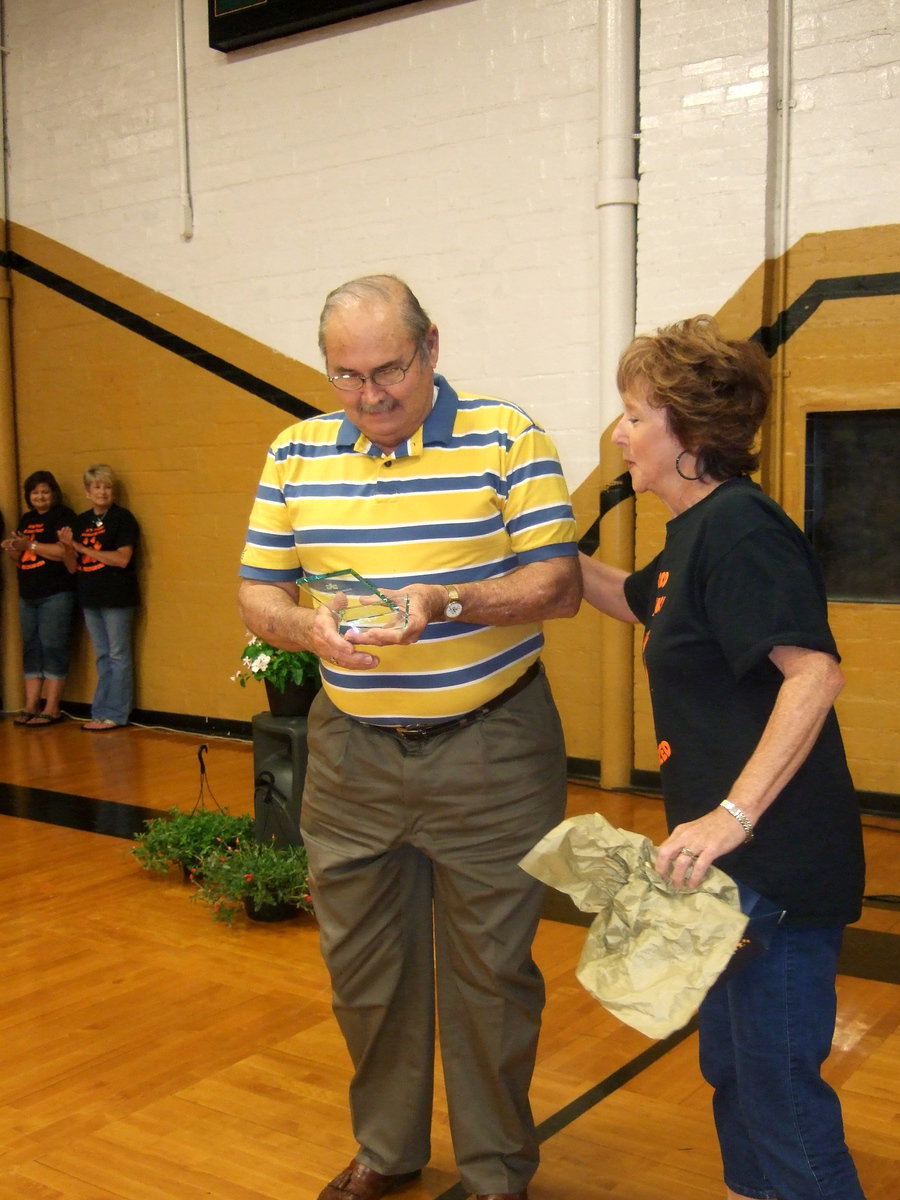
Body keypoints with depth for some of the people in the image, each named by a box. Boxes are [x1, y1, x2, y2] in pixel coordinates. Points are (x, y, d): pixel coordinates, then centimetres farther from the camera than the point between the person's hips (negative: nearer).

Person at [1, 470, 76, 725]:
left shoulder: (63, 516, -5)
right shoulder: (26, 519, 16)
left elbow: (65, 551, -19)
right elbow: (21, 558, 19)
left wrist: (30, 544, -16)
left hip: (56, 595, -8)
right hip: (28, 595, 8)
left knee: (53, 649, -6)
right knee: (31, 649, 8)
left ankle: (52, 710, -3)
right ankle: (31, 706, 13)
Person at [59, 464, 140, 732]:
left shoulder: (122, 518, -6)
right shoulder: (80, 521, 11)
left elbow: (122, 559, -17)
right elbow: (73, 567, 11)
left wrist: (81, 548, -13)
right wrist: (69, 548, -10)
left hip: (117, 597, -6)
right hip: (90, 598, 6)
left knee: (117, 656, -1)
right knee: (102, 657, 12)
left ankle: (114, 714, 4)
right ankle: (102, 713, 16)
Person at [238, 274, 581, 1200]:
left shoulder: (507, 438, -7)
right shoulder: (296, 453, 5)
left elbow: (560, 584, -11)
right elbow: (257, 594, 6)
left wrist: (445, 605, -26)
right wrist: (309, 629, -17)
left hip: (490, 751, -3)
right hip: (351, 753, 4)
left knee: (490, 969, 8)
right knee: (362, 966, 16)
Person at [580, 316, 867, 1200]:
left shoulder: (739, 528, -18)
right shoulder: (697, 531, 12)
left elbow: (814, 672, -28)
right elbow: (634, 601, 32)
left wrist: (733, 815, -32)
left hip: (778, 861, -11)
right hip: (735, 862, 11)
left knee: (780, 1088, -1)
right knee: (729, 1066, 24)